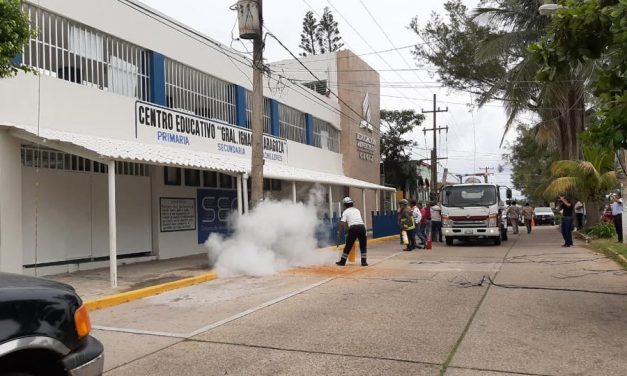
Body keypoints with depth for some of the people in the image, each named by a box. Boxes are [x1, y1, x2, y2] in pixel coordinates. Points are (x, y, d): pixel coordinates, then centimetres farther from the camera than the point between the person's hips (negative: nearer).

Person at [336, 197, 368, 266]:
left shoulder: (346, 211, 10)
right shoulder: (357, 210, 25)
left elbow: (342, 223, 1)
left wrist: (339, 232, 10)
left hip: (353, 228, -3)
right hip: (361, 227, 4)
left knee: (348, 245, 5)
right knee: (363, 246, 15)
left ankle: (342, 261, 13)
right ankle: (363, 262, 12)